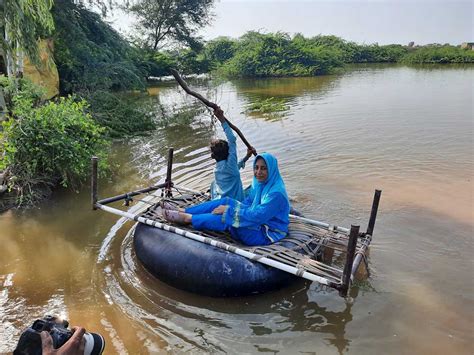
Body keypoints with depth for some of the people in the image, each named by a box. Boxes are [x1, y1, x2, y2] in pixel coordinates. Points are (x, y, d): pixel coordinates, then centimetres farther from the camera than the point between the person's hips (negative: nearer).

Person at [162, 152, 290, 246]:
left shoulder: (277, 193, -26)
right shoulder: (259, 183, 4)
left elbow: (257, 216, -30)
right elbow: (247, 203, 10)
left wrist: (229, 210, -25)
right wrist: (229, 207, -7)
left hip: (267, 234, -8)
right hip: (258, 223, 8)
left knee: (228, 218, -24)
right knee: (226, 201, -6)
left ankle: (187, 218, -9)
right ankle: (183, 211, -4)